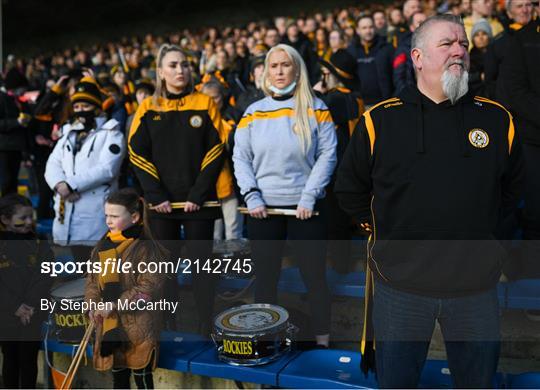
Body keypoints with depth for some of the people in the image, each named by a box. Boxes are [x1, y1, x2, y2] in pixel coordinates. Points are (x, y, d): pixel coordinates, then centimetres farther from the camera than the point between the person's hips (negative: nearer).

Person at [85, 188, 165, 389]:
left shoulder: (145, 247, -15)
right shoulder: (103, 245, 5)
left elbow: (149, 288, -19)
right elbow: (92, 279, 11)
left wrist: (114, 305, -20)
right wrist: (93, 305, -7)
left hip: (138, 325, -6)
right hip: (109, 325, 6)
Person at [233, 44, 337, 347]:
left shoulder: (315, 108, 1)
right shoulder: (253, 112, 8)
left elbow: (327, 154, -4)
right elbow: (241, 157, 6)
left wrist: (309, 197, -12)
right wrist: (252, 196, -7)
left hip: (306, 208, -2)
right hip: (263, 208, 2)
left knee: (315, 275, 4)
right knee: (266, 276, 11)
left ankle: (323, 340, 19)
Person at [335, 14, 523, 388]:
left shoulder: (497, 118, 1)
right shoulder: (380, 119, -4)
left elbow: (512, 187, 15)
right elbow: (350, 189, 6)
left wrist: (485, 235, 9)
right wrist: (384, 230, 5)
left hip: (477, 285, 2)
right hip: (400, 283, -1)